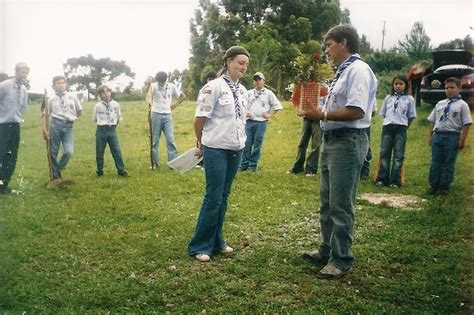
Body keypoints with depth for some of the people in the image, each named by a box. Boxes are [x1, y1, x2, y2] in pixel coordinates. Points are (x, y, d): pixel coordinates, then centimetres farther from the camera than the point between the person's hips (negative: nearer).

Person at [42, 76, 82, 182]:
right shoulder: (51, 100, 4)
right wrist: (44, 130, -1)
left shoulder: (72, 97, 7)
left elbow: (79, 112, 16)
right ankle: (55, 175, 18)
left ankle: (58, 171, 12)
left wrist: (71, 117, 11)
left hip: (68, 126, 1)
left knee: (69, 152, -12)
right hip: (55, 125, -1)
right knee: (53, 152, 3)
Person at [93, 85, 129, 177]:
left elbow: (119, 117, 12)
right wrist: (102, 124, 12)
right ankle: (100, 171, 19)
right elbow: (94, 119, 9)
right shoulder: (98, 106, -4)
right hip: (101, 130, 0)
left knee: (117, 151, -1)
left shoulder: (116, 104, 0)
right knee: (99, 152, 7)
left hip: (112, 130, 1)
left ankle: (121, 170, 5)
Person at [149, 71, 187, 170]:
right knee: (155, 140, 5)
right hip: (156, 115, -2)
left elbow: (183, 96, 11)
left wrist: (175, 104, -1)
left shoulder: (171, 86, 2)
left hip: (167, 116, 2)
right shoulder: (154, 86, -6)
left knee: (170, 139, -2)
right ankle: (154, 163, 14)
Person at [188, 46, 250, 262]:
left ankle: (216, 241, 25)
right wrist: (201, 144, 2)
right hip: (216, 150, -6)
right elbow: (200, 119, -8)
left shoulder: (243, 91, 9)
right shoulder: (214, 87, -11)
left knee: (224, 197, 13)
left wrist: (240, 142, 15)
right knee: (213, 198, -3)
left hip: (236, 150, 7)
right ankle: (199, 246, 9)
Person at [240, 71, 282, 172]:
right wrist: (245, 112, 0)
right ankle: (244, 164, 11)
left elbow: (277, 106, 5)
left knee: (257, 145, 1)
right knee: (247, 143, 2)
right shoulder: (249, 93, 10)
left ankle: (253, 165, 11)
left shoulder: (269, 93, 3)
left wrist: (269, 115, -2)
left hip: (261, 122, -2)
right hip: (249, 121, 2)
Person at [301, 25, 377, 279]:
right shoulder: (343, 72, 18)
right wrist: (320, 111, 6)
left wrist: (322, 115, -17)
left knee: (340, 205, -3)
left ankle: (341, 259, 9)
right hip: (332, 141, 11)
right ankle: (328, 250, 31)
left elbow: (357, 111, -24)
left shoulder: (358, 70, -13)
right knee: (327, 202, 17)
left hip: (348, 142, -11)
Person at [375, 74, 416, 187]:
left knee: (398, 155, 1)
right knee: (384, 153, 2)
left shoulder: (409, 99, 3)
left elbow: (411, 116, 6)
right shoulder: (388, 98, 10)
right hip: (387, 127, 2)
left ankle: (395, 181, 6)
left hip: (400, 128, -2)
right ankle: (382, 179, 8)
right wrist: (389, 123, 7)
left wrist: (404, 127, 4)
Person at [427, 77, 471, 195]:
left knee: (448, 164, 4)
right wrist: (430, 136, 9)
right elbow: (432, 121, 15)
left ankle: (444, 187, 13)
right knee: (435, 163, 7)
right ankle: (433, 186, 16)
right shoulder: (440, 104, 12)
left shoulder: (462, 105, -1)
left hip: (452, 137, -4)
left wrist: (462, 140, -10)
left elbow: (466, 124, -5)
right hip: (437, 135, 4)